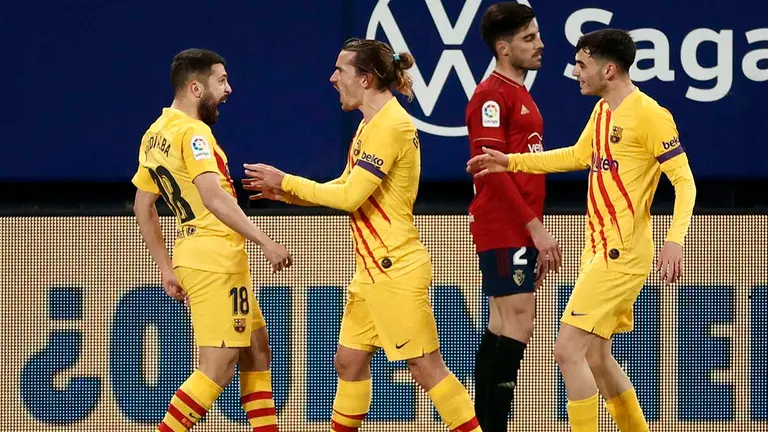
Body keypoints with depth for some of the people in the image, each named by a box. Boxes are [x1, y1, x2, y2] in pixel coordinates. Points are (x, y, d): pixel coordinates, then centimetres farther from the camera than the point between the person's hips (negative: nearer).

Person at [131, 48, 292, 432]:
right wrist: (265, 242, -28)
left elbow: (143, 208, 19)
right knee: (218, 368, -9)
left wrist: (167, 268, 22)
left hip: (190, 254, 10)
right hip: (217, 259, -10)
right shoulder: (192, 132, -15)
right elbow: (213, 197, -27)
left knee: (256, 352, 17)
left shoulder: (155, 134, 14)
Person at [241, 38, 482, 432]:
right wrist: (284, 192, 9)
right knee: (349, 362, 12)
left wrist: (285, 182, -12)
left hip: (396, 269, -10)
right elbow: (345, 187, 19)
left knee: (425, 366, -6)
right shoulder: (372, 123, 14)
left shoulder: (390, 125, -17)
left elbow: (349, 196, -20)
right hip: (373, 270, 10)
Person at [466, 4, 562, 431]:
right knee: (517, 327, -12)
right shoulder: (492, 95, -12)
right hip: (504, 230, -10)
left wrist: (538, 235, 19)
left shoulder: (522, 95, 18)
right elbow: (492, 169, -19)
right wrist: (535, 227, -19)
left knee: (504, 330, 11)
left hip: (524, 232, 10)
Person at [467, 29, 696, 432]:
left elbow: (684, 180, -15)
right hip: (598, 250, 9)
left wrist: (675, 240, -28)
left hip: (622, 255, -9)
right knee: (596, 358, 13)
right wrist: (510, 162, 25)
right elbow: (578, 155, 29)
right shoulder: (602, 110, 12)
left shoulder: (649, 115, -14)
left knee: (568, 349, -14)